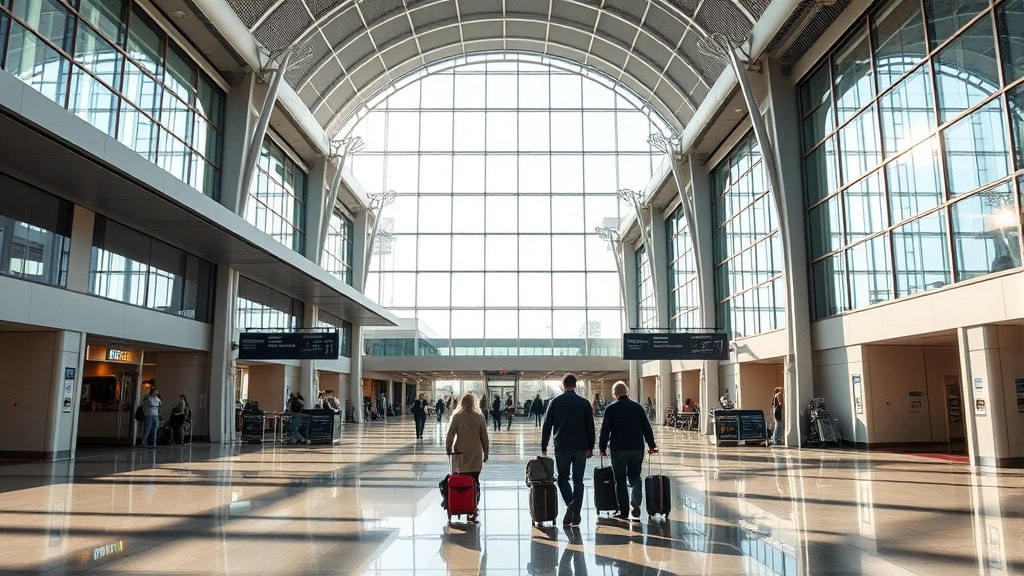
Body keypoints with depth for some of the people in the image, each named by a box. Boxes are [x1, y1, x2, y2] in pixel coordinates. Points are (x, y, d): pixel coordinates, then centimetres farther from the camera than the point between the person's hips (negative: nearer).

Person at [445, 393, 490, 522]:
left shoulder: (457, 417, -1)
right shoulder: (479, 418, -1)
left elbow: (450, 436, -2)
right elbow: (484, 438, 3)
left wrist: (449, 450, 10)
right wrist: (486, 453, 13)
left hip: (461, 455, 0)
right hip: (475, 456, 0)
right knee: (475, 483, 3)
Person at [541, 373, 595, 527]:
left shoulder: (555, 402, 0)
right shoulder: (584, 403, 3)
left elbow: (547, 426, 0)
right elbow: (590, 427, 4)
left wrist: (544, 447, 7)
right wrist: (590, 447, 11)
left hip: (562, 448, -1)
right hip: (581, 448, 1)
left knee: (563, 478, 12)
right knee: (578, 480, 9)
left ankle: (570, 504, -13)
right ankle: (576, 515, 7)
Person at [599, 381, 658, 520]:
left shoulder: (611, 408, -3)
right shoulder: (637, 407, 5)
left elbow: (605, 430, -4)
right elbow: (646, 427, 7)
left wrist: (603, 447, 5)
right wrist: (651, 445, 17)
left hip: (618, 449, -2)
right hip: (637, 448, 2)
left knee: (620, 480, 6)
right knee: (635, 476, 16)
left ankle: (623, 512, 6)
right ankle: (635, 504, -2)